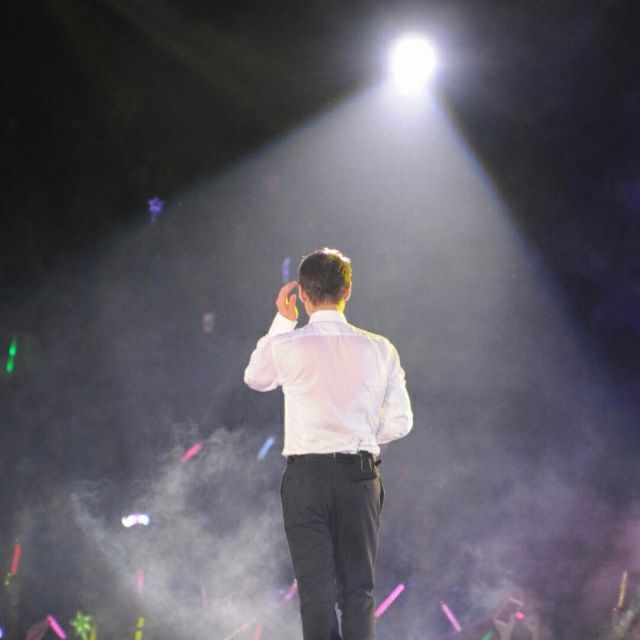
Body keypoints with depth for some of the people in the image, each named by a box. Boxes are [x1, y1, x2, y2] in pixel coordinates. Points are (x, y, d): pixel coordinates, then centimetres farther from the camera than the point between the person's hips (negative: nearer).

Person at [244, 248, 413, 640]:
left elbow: (255, 377, 18)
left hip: (306, 476, -1)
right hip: (360, 475, 2)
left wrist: (282, 321, 21)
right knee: (359, 589, 8)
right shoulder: (378, 349, 1)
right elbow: (400, 422, 3)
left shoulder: (287, 346, -5)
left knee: (316, 590, 2)